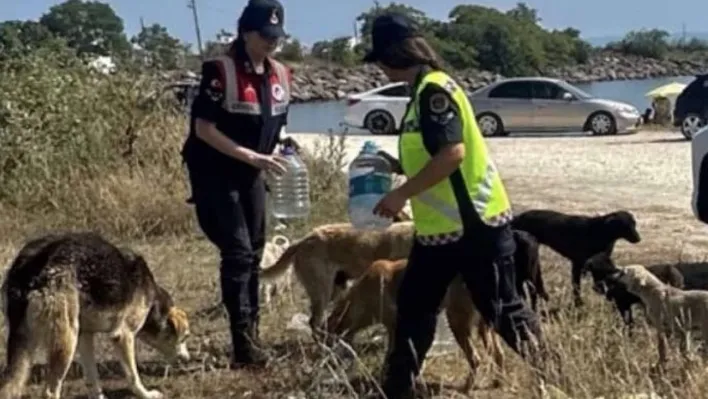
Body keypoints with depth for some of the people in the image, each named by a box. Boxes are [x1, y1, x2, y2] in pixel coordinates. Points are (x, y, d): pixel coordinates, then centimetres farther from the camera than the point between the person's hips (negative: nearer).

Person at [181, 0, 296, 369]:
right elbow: (203, 128, -20)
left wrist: (281, 148, -2)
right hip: (216, 175, -7)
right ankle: (243, 344, -10)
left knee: (254, 253, 10)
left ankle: (252, 333, 21)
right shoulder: (220, 71, -18)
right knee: (237, 253, -12)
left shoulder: (280, 76, 4)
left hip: (251, 176, 7)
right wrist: (252, 157, -24)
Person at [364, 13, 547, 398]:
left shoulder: (435, 89, -16)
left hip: (475, 224, -10)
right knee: (413, 310, 13)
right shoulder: (422, 92, 14)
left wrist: (401, 194, -20)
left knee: (505, 311, 0)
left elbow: (453, 154, -26)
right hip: (437, 227, 10)